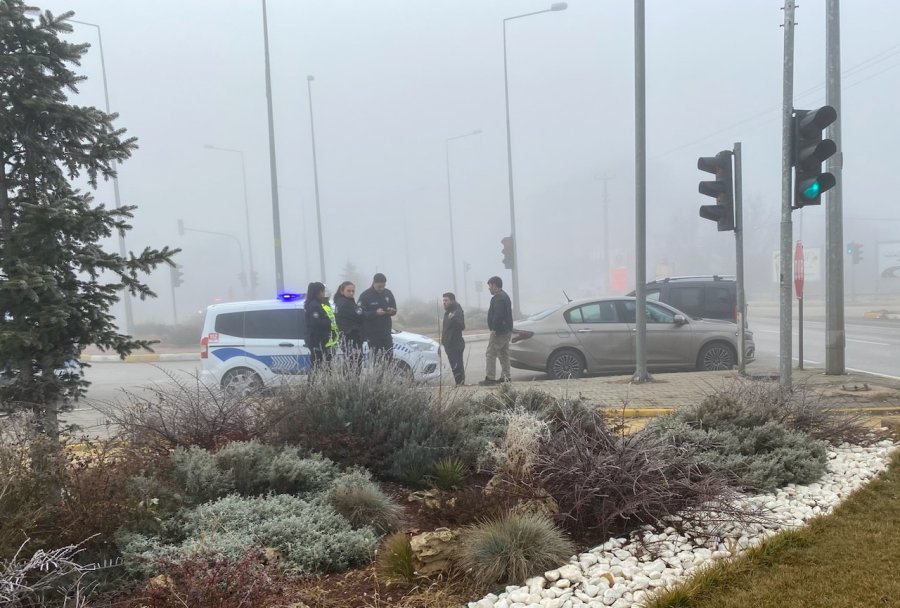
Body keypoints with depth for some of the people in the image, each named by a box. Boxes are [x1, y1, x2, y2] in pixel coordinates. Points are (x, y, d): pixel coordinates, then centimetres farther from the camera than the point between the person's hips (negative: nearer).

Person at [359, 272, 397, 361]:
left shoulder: (388, 293, 8)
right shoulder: (365, 296, -7)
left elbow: (394, 309, 15)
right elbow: (361, 314, -12)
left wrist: (392, 311, -10)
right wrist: (375, 313, -26)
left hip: (386, 333, 5)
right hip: (372, 333, -5)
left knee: (389, 358, 3)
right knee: (375, 359, -5)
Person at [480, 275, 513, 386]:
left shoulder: (498, 298, -16)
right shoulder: (504, 296, 19)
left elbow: (498, 315, -26)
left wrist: (494, 328, -22)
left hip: (499, 331, -11)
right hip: (507, 331, 11)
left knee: (490, 354, -7)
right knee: (504, 354, 13)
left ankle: (490, 378, -8)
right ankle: (505, 377, 16)